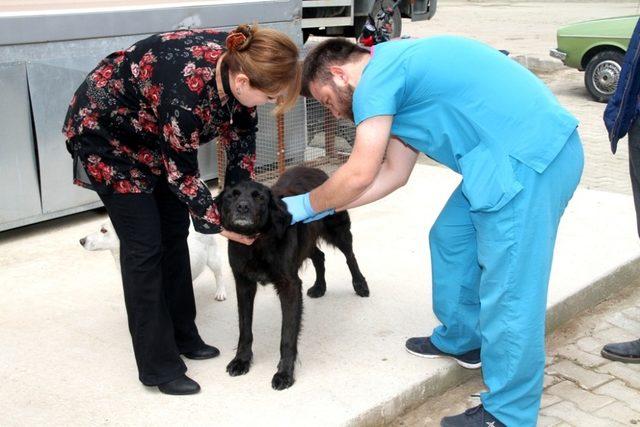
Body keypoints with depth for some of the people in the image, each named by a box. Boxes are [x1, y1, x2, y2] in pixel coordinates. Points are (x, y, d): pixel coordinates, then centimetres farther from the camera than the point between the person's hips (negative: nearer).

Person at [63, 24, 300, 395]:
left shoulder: (242, 61, -21)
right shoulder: (187, 95, -41)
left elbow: (241, 129, -2)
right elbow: (181, 172, -25)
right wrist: (217, 221, -14)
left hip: (154, 132, 7)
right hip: (106, 132, -7)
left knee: (175, 234, 10)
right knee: (144, 246, -7)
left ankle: (182, 336, 24)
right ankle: (158, 366, 3)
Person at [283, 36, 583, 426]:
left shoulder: (376, 76, -8)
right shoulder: (399, 73, 21)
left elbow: (360, 175, -10)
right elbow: (394, 173, 20)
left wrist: (308, 204, 7)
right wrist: (327, 207, 20)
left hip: (528, 158, -11)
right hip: (525, 151, 11)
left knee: (509, 287, -5)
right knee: (451, 240, 21)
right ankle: (460, 339, 39)